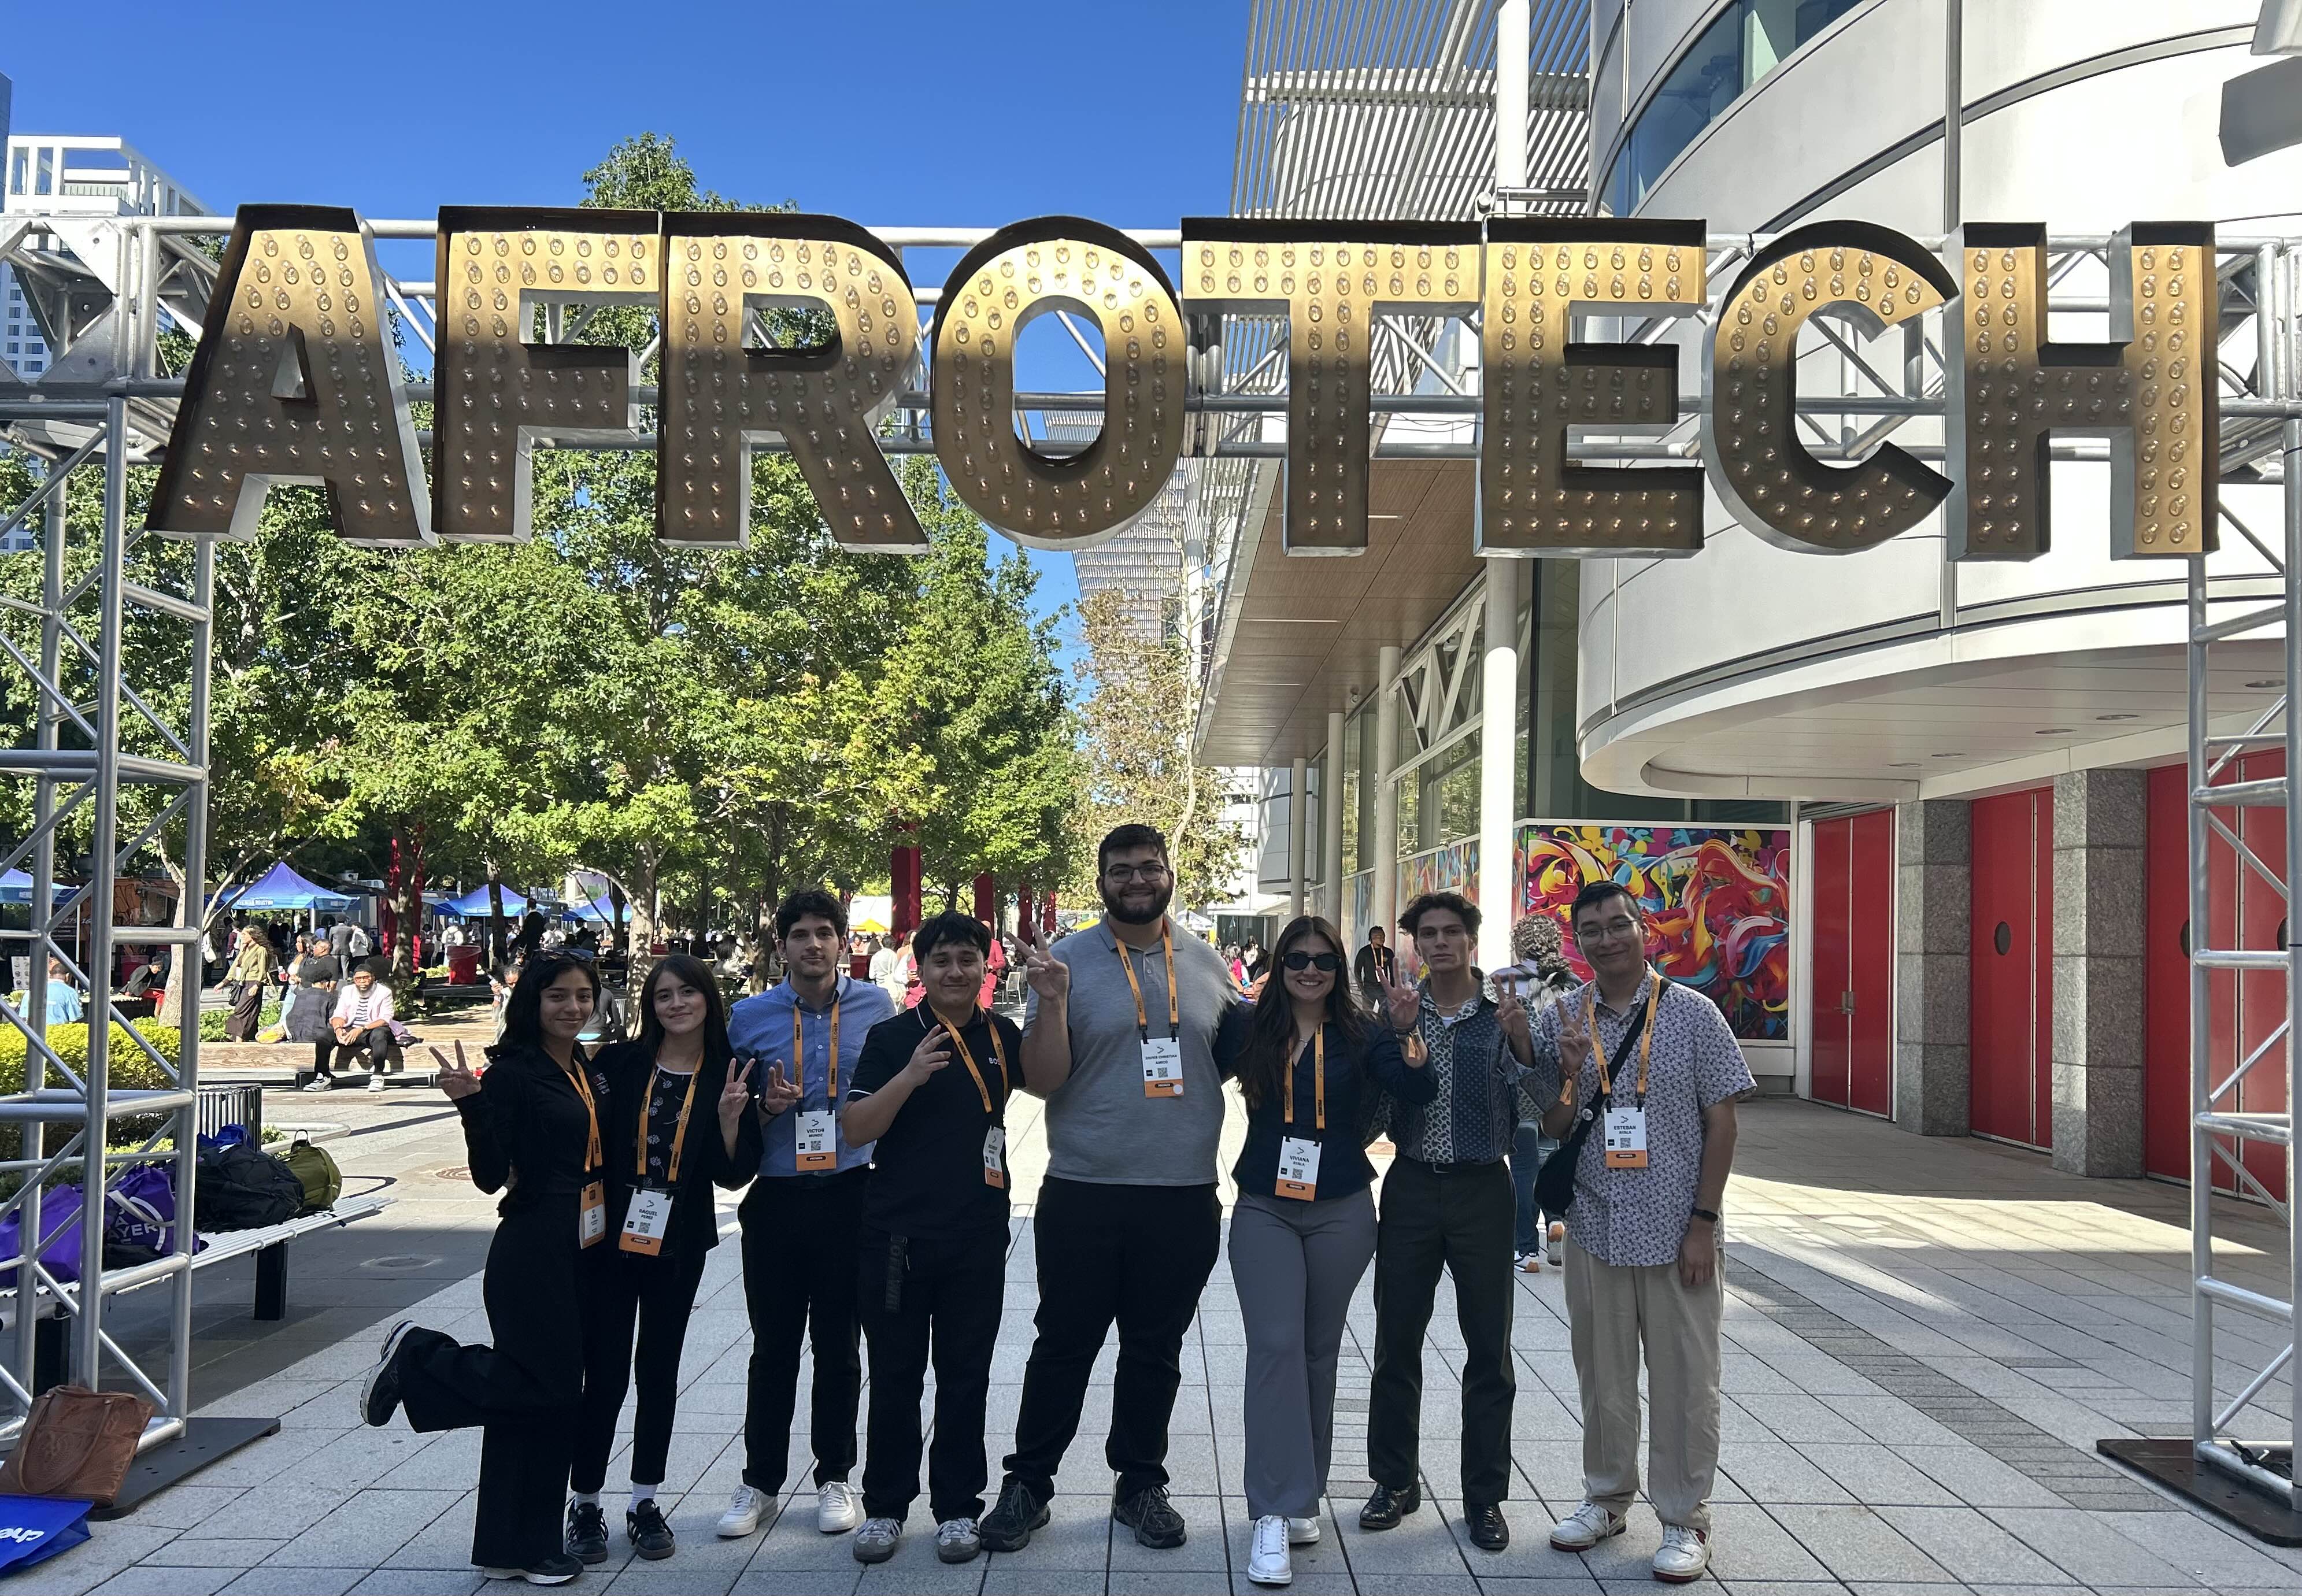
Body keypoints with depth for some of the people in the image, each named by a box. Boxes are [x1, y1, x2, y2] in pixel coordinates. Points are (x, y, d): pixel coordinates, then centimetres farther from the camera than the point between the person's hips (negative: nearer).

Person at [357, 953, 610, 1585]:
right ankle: (416, 1359, 10)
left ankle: (518, 1546, 18)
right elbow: (491, 1175, -16)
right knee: (548, 1388, -10)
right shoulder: (512, 1074, -10)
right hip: (532, 1254, -8)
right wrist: (471, 1103, -29)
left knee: (553, 1397, 9)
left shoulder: (589, 1075, 12)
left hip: (584, 1254, 8)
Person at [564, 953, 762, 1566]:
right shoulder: (617, 1064, -4)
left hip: (679, 1245, 1)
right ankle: (585, 1504, 15)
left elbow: (736, 1175, -3)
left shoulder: (728, 1076, -2)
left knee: (659, 1372, 11)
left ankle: (645, 1504, 24)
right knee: (605, 1374, 0)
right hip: (609, 1238, -1)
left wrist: (730, 1118, -18)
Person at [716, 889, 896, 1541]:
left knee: (839, 1345, 9)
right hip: (775, 1196, 0)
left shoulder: (875, 1007, 0)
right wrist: (764, 1106, -12)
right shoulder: (749, 1016, 1)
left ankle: (834, 1477, 23)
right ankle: (760, 1480, 23)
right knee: (773, 1347, 8)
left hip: (849, 1194, 0)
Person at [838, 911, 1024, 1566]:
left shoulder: (1003, 1036, 5)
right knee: (896, 1376, 9)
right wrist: (909, 1077, -25)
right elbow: (855, 1129, -10)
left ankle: (958, 1506, 22)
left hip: (979, 1235, 2)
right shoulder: (893, 1037, -5)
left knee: (965, 1376, 10)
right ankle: (884, 1506, 21)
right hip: (898, 1233, -2)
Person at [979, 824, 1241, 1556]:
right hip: (1084, 1196, -3)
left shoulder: (1207, 966, 6)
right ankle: (1027, 1485, 22)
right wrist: (1052, 1001, -21)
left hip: (1185, 1195, 3)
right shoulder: (1066, 961, -5)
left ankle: (1141, 1483, 29)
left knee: (1156, 1352, 15)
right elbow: (1041, 1081, -7)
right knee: (1064, 1347, 8)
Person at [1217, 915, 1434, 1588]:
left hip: (1340, 1211, 1)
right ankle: (1274, 1514, -7)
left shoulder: (1360, 1033, 0)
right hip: (1264, 1210, 0)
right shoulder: (1248, 1029, 2)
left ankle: (1303, 1494, 24)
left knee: (1318, 1350, 11)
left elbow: (1418, 1091, -12)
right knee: (1275, 1346, -9)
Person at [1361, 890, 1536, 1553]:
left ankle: (1484, 1497, 17)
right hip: (1411, 1187, 1)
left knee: (1489, 1348, 5)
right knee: (1396, 1343, 8)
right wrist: (1399, 1032, -17)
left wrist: (1518, 1040, -22)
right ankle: (1396, 1480, 23)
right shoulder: (1397, 1010, 4)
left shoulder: (1502, 1015, 0)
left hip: (1482, 1191, -1)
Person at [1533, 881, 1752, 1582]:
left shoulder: (1692, 1014, -5)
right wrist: (1571, 1071, -14)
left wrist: (1703, 1221, -8)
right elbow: (1554, 1131, 5)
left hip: (1676, 1232, -2)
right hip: (1595, 1228, 3)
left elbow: (1721, 1122, -4)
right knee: (1602, 1374, 14)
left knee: (1684, 1379, 5)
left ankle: (1685, 1519, 20)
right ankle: (1607, 1498, 31)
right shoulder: (1561, 1020, 2)